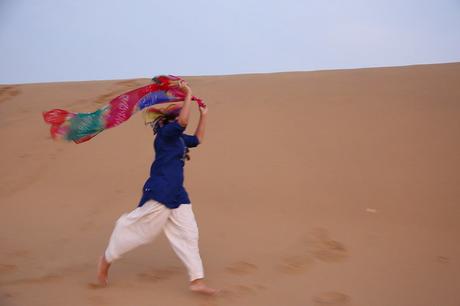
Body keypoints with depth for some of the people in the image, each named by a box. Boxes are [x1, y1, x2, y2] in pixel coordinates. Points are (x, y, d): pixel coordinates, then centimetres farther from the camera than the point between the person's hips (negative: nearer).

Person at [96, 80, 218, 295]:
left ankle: (197, 281, 8)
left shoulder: (178, 138, 16)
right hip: (159, 191, -9)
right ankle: (106, 259, 23)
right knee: (139, 229, 1)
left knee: (187, 235, 5)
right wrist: (188, 94, -17)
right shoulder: (165, 133, -10)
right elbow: (183, 121, -27)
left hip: (177, 195, 9)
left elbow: (197, 139, 34)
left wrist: (204, 115, 29)